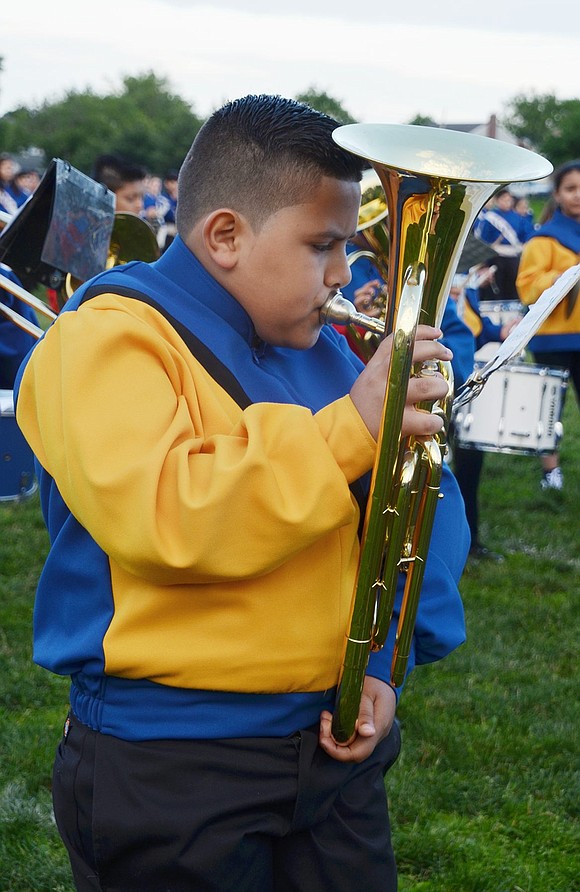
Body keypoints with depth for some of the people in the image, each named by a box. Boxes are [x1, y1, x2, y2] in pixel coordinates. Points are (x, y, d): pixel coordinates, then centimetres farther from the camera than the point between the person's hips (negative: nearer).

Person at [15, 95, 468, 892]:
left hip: (333, 740, 7)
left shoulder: (319, 352, 12)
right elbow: (153, 518, -28)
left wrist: (380, 661, 1)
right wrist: (347, 431, -27)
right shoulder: (110, 338, -12)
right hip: (170, 768, -7)